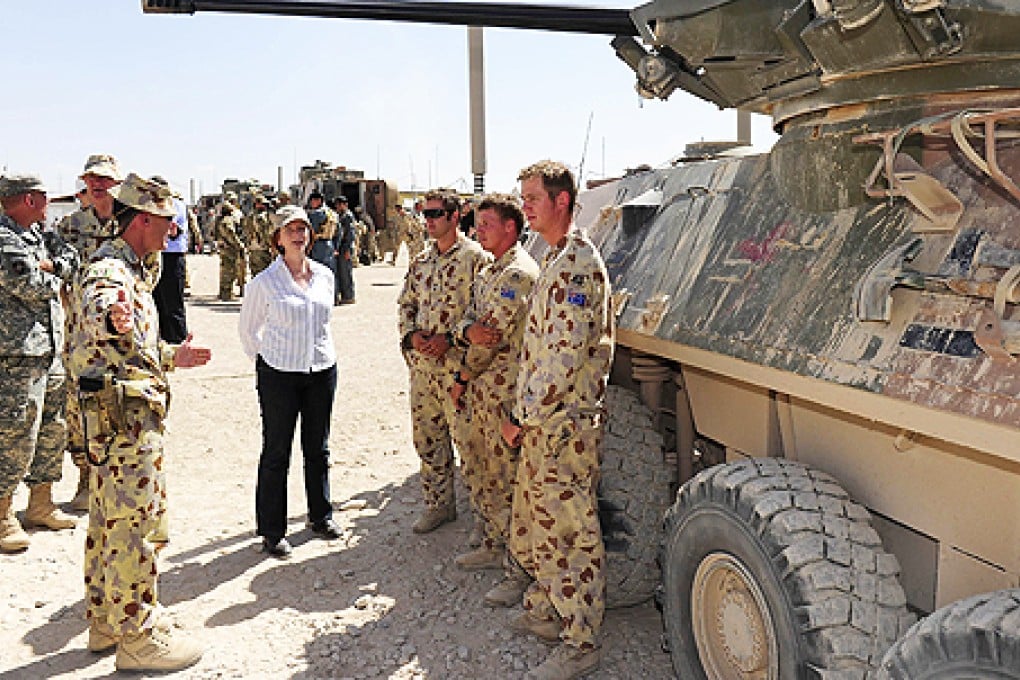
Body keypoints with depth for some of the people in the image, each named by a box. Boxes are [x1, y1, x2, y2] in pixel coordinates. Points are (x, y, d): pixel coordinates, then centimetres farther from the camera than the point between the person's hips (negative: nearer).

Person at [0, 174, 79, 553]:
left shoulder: (37, 233, 14)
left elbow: (73, 259, 11)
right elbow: (32, 288, -20)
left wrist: (48, 264, -8)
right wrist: (55, 278, 0)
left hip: (51, 348, 10)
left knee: (54, 429, 15)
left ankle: (40, 507, 28)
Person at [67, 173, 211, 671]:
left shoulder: (130, 267, 16)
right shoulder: (109, 268, -17)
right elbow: (96, 310, -43)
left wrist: (169, 356, 31)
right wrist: (112, 317, -64)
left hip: (115, 417, 11)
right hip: (127, 417, -11)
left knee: (109, 521, 18)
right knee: (134, 523, -2)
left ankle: (104, 622, 32)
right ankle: (137, 637, 9)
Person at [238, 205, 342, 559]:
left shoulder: (325, 276, 5)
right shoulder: (265, 282, -7)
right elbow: (247, 328, 6)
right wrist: (264, 358, 6)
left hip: (322, 371, 4)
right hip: (279, 375, -4)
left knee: (318, 449, 15)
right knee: (276, 453, 2)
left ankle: (320, 515, 32)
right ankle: (272, 531, 15)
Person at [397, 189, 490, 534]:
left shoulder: (476, 257, -7)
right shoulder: (420, 262, 15)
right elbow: (405, 304, 20)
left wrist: (450, 339, -17)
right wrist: (411, 335, 0)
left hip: (458, 363, -7)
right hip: (421, 363, 7)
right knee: (426, 436, 13)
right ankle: (438, 505, 28)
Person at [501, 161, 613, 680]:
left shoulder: (576, 263, -18)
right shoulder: (555, 259, 15)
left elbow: (566, 356, -24)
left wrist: (521, 418, -17)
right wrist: (523, 414, 18)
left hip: (565, 424, -10)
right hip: (540, 422, 10)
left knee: (572, 532, 2)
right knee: (532, 524, 21)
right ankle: (543, 608, 39)